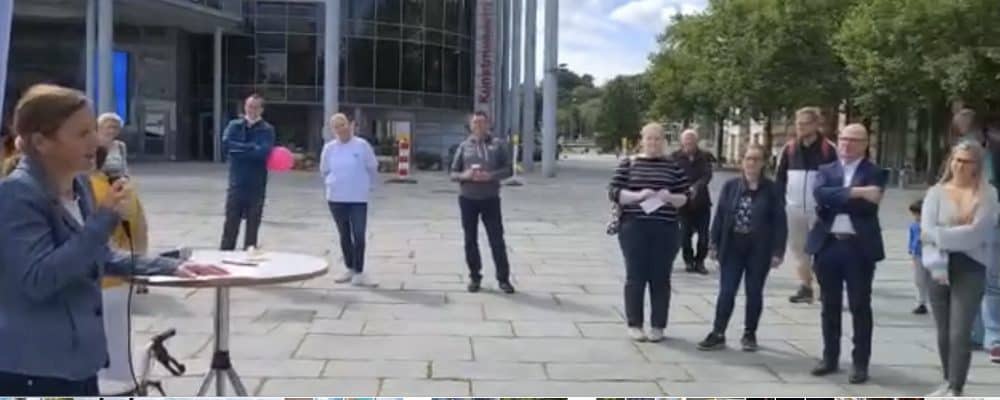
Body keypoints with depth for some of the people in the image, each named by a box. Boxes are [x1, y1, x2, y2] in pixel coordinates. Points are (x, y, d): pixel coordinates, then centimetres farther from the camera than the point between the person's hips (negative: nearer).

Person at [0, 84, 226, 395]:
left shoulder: (78, 185, 9)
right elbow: (38, 280, -26)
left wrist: (170, 267, 13)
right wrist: (103, 220, -26)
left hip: (75, 358, 9)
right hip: (34, 367, -9)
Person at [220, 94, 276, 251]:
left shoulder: (267, 129, 1)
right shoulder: (234, 125, 7)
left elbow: (264, 151, -17)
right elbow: (226, 144, -12)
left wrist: (239, 149, -12)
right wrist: (251, 147, -13)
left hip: (257, 186, -1)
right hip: (236, 184, 1)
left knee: (253, 225, 7)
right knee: (231, 223, 3)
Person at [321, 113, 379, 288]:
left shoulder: (361, 145, -8)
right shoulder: (329, 148, -1)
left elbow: (372, 168, 2)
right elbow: (324, 171, 14)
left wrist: (368, 186, 8)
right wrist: (332, 185, 12)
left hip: (358, 198, -3)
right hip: (336, 199, 3)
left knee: (359, 236, -7)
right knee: (344, 236, 11)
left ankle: (359, 273, -3)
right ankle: (350, 269, 23)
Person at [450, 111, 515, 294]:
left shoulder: (497, 145, 2)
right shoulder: (464, 146, 5)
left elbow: (507, 169, 1)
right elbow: (453, 173, 6)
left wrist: (490, 176, -17)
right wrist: (465, 176, -16)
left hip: (490, 199, -1)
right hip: (467, 199, 1)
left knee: (497, 240, 0)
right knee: (470, 240, 7)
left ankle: (503, 278, 7)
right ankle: (475, 277, 18)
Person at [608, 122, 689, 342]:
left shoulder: (673, 166, 9)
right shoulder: (629, 164, 5)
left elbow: (685, 197, 8)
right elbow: (614, 192, -1)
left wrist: (670, 197, -13)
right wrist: (637, 195, -16)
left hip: (665, 229, 1)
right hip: (634, 227, -1)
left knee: (660, 278, 4)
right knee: (636, 277, 2)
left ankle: (658, 326, 13)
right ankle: (634, 325, 12)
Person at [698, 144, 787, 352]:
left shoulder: (771, 189, -3)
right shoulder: (730, 186, 3)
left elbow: (780, 221, -4)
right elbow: (720, 216, 5)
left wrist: (778, 251, -10)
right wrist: (714, 244, 0)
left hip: (759, 248, -1)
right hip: (732, 246, 1)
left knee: (754, 293, 9)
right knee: (726, 292, 1)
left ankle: (750, 334, 21)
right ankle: (718, 334, 7)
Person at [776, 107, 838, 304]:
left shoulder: (829, 149, -5)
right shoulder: (789, 149, 6)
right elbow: (779, 178, 11)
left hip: (819, 209, -4)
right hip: (794, 208, 4)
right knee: (798, 249, 9)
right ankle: (805, 288, 18)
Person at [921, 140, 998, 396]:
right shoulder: (936, 192, 6)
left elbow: (976, 232, -13)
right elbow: (927, 231, -6)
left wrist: (939, 236, -11)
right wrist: (938, 266, -17)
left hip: (970, 268, -2)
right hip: (938, 268, 2)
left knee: (960, 333, -9)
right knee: (943, 331, 10)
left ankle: (956, 390, -6)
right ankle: (949, 384, 24)